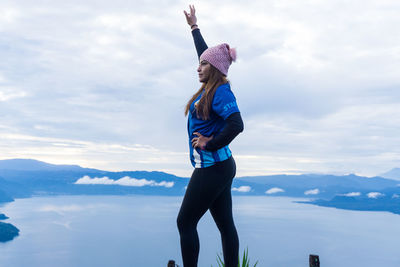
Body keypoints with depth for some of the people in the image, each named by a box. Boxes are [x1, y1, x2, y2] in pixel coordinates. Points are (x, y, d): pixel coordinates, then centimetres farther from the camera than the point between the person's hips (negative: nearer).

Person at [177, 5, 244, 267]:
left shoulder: (221, 91, -14)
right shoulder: (210, 88, 11)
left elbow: (236, 124, -27)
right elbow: (207, 54, 26)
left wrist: (210, 144, -17)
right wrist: (194, 26, 36)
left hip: (212, 167, -9)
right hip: (218, 167, 9)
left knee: (185, 222, -2)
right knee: (226, 225, 10)